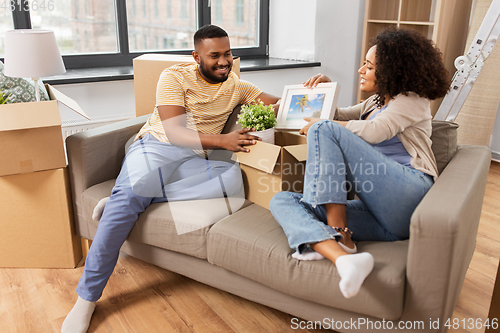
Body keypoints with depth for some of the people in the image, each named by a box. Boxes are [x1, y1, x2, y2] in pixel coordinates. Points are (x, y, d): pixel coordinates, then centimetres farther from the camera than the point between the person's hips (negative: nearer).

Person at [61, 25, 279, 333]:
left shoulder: (236, 86, 15)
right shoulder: (175, 77, 1)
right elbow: (173, 132, -12)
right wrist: (222, 141, -24)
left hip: (195, 159, 3)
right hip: (157, 146, -3)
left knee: (234, 178, -33)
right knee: (130, 194, -37)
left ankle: (124, 197, -29)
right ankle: (87, 297, -24)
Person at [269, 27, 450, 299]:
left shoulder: (413, 100, 8)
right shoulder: (376, 102, 32)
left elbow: (374, 131, -12)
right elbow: (339, 116, 44)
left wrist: (320, 125, -2)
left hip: (407, 195, -8)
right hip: (383, 216, 8)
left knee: (325, 129, -19)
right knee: (282, 200, -11)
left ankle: (340, 236, -25)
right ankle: (343, 257, -41)